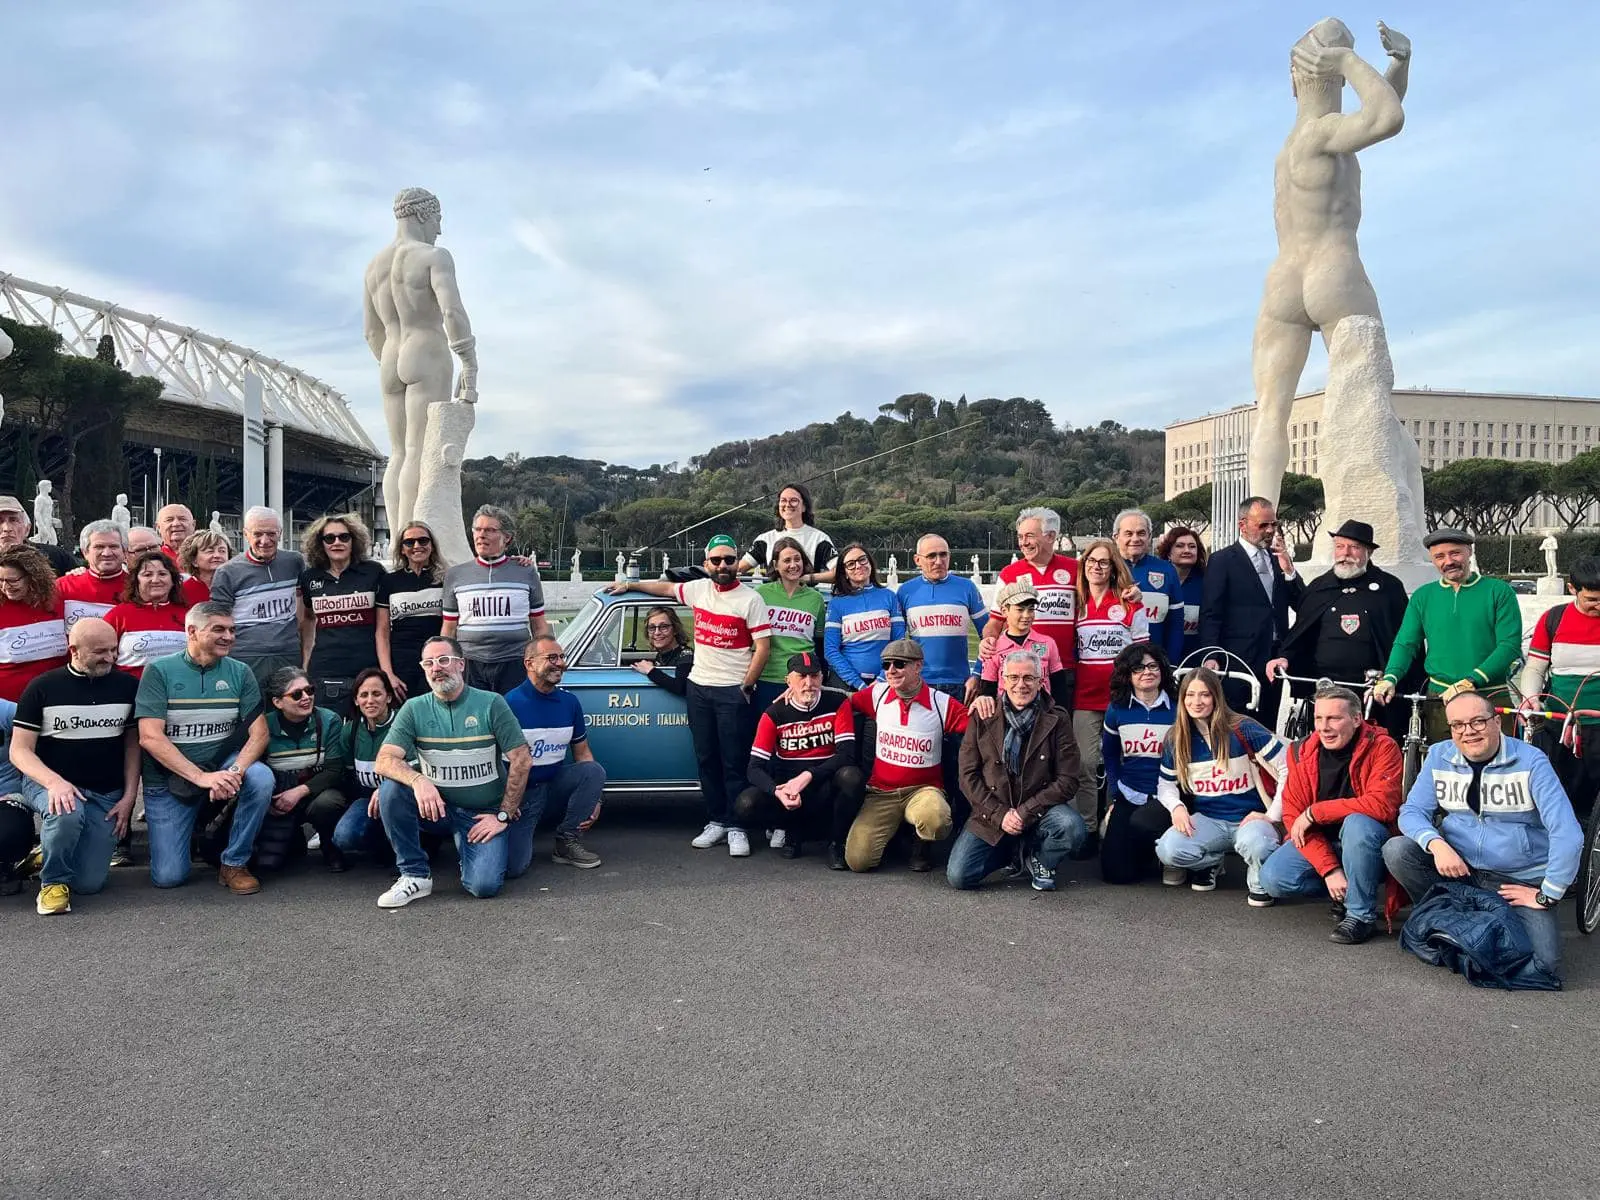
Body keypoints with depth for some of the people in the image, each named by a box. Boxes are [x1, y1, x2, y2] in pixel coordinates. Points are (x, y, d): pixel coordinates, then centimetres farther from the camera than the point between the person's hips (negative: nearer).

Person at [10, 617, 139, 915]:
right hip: (50, 783, -2)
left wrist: (129, 796, -3)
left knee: (89, 884, -4)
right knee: (67, 813, -39)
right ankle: (53, 881, -11)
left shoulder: (126, 687, 3)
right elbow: (19, 750, -6)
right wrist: (54, 782, -25)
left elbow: (133, 743, 8)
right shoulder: (42, 688, -5)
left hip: (107, 794, 2)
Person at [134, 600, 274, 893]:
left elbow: (259, 732, -7)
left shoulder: (239, 672, -1)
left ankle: (234, 863, -11)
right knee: (168, 877, -9)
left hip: (222, 762, 2)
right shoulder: (159, 671, -9)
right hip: (168, 778, -2)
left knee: (261, 778, -31)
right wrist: (201, 777, -27)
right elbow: (150, 737, -17)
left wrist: (236, 772, -27)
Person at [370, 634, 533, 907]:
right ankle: (415, 875, -12)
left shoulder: (491, 704, -7)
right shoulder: (414, 708, -1)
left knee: (484, 885, -23)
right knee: (391, 787, -26)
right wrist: (418, 780, -32)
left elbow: (521, 760, -7)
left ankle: (467, 846, 14)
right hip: (435, 806, 2)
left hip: (482, 814, -2)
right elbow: (385, 760, -12)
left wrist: (504, 815, -9)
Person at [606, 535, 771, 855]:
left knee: (735, 763, -3)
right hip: (698, 686, 5)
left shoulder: (750, 599, -8)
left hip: (733, 691, -5)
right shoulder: (698, 589, 7)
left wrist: (746, 687, -10)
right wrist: (629, 585, 32)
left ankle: (737, 828, 4)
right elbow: (666, 588, 27)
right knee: (706, 759, 9)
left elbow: (763, 647, -9)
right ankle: (716, 821, 18)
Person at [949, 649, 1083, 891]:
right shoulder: (983, 719, 2)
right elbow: (968, 775, -1)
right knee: (958, 877, -14)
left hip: (1040, 811, -1)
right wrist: (999, 814, -13)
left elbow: (1067, 781, -6)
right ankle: (1009, 851, 17)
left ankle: (1038, 859, 3)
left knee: (1072, 828, -33)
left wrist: (1025, 812, -15)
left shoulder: (1057, 720, -1)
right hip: (991, 815, 1)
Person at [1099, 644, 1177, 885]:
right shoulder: (1117, 710, 4)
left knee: (1140, 823, -36)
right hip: (1128, 795, 3)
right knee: (1115, 872, -6)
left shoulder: (1177, 709, -4)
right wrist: (1114, 799, 6)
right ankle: (1151, 852, 29)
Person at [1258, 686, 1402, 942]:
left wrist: (1315, 812, -24)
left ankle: (1362, 915, -18)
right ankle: (1345, 892, 5)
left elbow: (1382, 804, -30)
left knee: (1357, 824, -37)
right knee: (1272, 878, -20)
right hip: (1321, 843, 4)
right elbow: (1294, 816, -9)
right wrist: (1329, 868, -21)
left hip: (1366, 845, -4)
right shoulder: (1303, 753, -5)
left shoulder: (1382, 747, -15)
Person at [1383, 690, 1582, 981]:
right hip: (1456, 868, 3)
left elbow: (1567, 834, -18)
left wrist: (1547, 896, -15)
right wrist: (1437, 844, -24)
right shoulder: (1438, 756, -2)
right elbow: (1412, 811, -3)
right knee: (1396, 850, -22)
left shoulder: (1530, 762, -13)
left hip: (1519, 882, -3)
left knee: (1544, 965, -22)